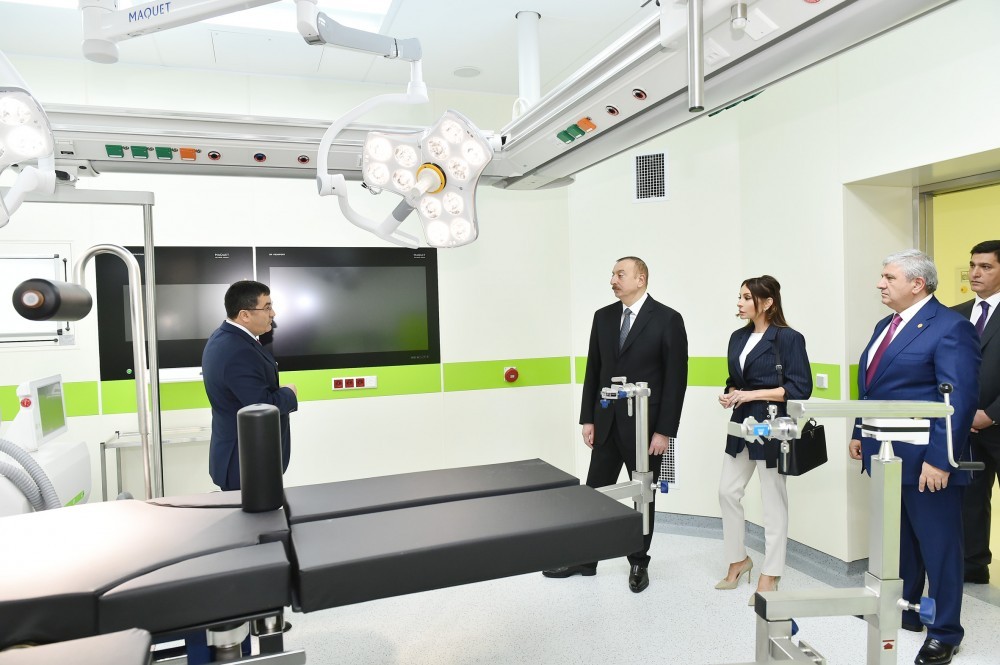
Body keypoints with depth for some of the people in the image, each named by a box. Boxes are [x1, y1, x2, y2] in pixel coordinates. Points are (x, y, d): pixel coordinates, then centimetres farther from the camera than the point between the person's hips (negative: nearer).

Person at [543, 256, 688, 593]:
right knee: (595, 491, 9)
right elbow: (593, 371, 8)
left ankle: (639, 563, 30)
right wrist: (588, 419, 4)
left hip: (645, 425, -4)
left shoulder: (667, 319, -8)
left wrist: (665, 430, -13)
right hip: (606, 423, 4)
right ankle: (585, 560, 24)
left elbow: (676, 378, -10)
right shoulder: (603, 316, 5)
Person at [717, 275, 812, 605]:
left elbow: (800, 388, -14)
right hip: (741, 424, 7)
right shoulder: (738, 337, 9)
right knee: (727, 492, 10)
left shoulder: (788, 338, -11)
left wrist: (753, 394, -19)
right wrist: (730, 395, -3)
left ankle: (769, 576, 19)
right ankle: (738, 559, 29)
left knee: (773, 500, 5)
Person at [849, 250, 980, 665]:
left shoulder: (951, 326, -14)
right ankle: (903, 611, 36)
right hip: (887, 457, 8)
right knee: (898, 540, 19)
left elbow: (961, 399, -19)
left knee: (938, 545, 7)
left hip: (927, 462, -8)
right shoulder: (885, 327, 12)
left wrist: (940, 459, -22)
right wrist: (860, 433, 16)